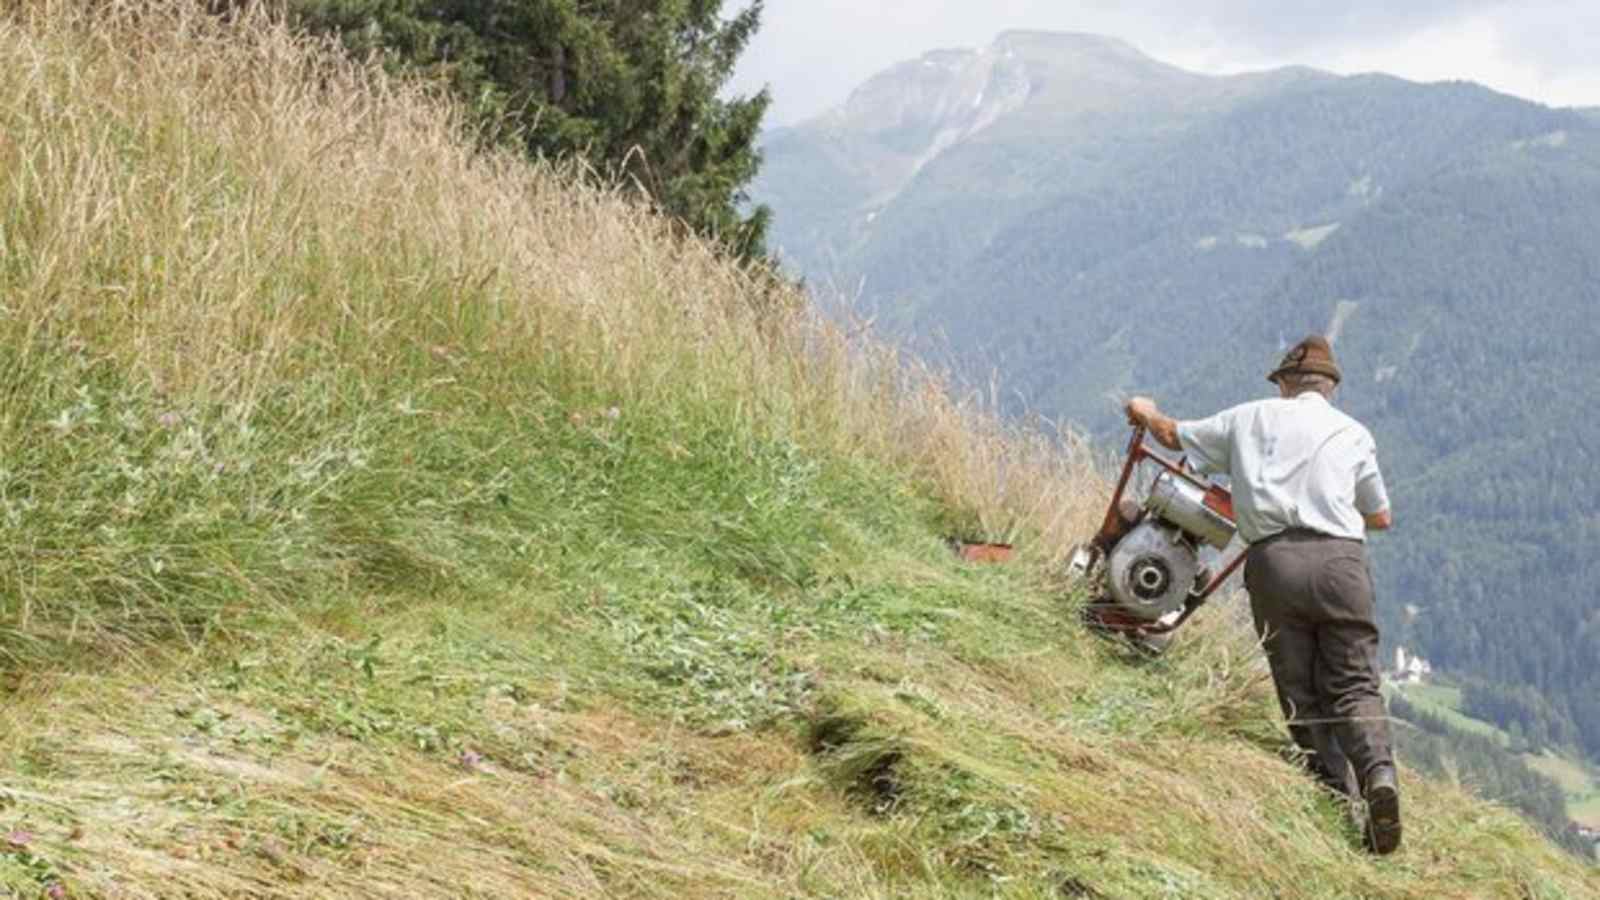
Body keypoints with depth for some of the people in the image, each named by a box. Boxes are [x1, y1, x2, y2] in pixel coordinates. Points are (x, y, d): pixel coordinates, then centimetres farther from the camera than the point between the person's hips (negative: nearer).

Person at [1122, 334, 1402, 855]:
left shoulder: (1252, 418, 17)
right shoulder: (1352, 433, 16)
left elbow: (1174, 436, 29)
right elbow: (1381, 517, 24)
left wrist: (1146, 412, 51)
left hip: (1272, 562, 0)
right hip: (1339, 559, 0)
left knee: (1301, 694, 6)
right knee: (1354, 684, 0)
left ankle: (1338, 798, -2)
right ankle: (1378, 771, -24)